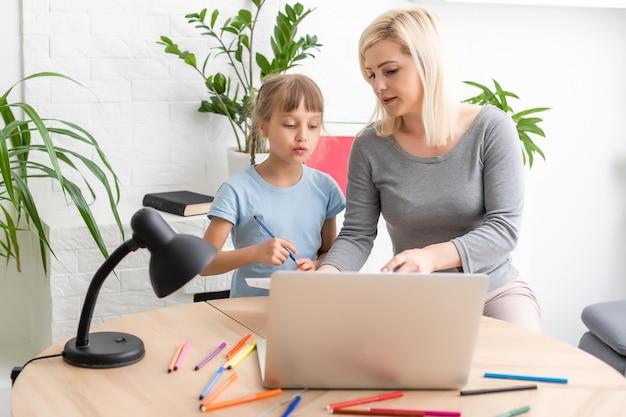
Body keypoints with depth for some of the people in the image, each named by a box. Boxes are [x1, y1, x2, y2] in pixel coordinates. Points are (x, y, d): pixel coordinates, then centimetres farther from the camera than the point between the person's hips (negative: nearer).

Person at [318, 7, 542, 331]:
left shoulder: (491, 128, -11)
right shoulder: (369, 146, -6)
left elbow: (504, 228, -16)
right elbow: (357, 236, -5)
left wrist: (432, 256, -34)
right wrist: (323, 276, -28)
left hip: (492, 290, -1)